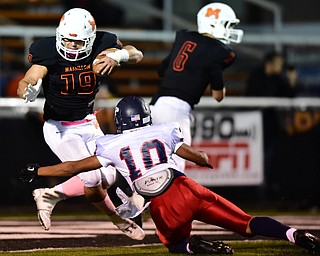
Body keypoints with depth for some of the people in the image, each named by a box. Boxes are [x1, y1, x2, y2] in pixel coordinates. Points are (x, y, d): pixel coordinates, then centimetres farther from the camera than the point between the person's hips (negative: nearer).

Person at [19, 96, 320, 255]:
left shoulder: (112, 146, 11)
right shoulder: (162, 132, 14)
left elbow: (75, 167, 16)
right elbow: (197, 156, 23)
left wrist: (36, 171, 28)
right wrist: (209, 161, 47)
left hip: (164, 208, -1)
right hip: (186, 189, 1)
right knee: (247, 223, 0)